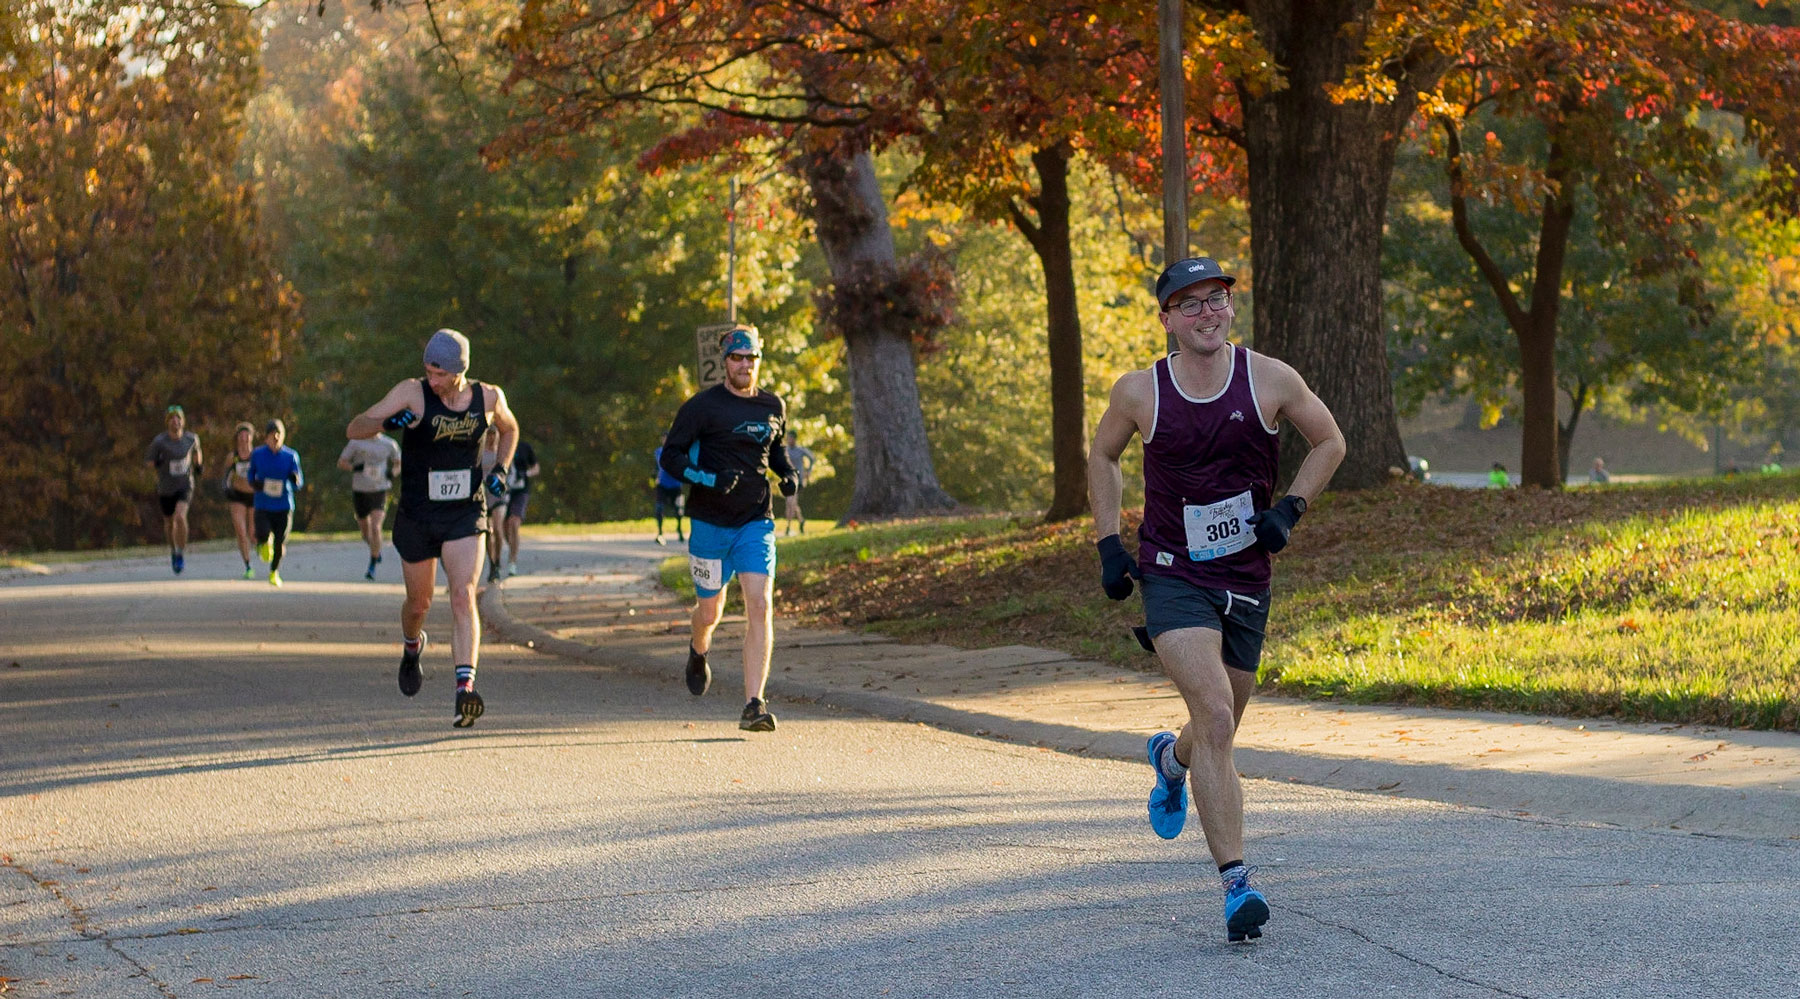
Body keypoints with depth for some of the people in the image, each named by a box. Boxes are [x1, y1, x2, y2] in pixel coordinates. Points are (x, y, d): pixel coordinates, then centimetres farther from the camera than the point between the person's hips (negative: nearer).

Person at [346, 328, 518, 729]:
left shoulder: (489, 397, -3)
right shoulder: (412, 393, -11)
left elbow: (509, 429, 21)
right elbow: (354, 430, -14)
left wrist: (500, 469, 4)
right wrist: (386, 421, -35)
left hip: (465, 516, 0)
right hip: (417, 516, 0)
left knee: (463, 595, -18)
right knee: (419, 602, 13)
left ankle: (465, 688, -27)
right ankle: (412, 647, 49)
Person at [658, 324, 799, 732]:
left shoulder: (773, 406, 8)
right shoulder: (703, 406, -7)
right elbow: (669, 455, -8)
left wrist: (788, 473, 5)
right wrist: (710, 480, -22)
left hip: (757, 522, 2)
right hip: (710, 522, -2)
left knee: (760, 606, -14)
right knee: (710, 610, 10)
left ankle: (753, 705, -17)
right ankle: (699, 652, 49)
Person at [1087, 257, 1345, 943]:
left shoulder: (1268, 380, -4)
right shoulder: (1139, 392, -5)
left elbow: (1329, 441, 10)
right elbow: (1102, 457, 14)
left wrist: (1289, 508, -4)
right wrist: (1109, 544, 5)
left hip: (1245, 580, 3)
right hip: (1172, 577, -3)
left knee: (1220, 731, 17)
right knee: (1215, 716, -21)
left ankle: (1171, 759, 56)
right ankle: (1236, 883, -21)